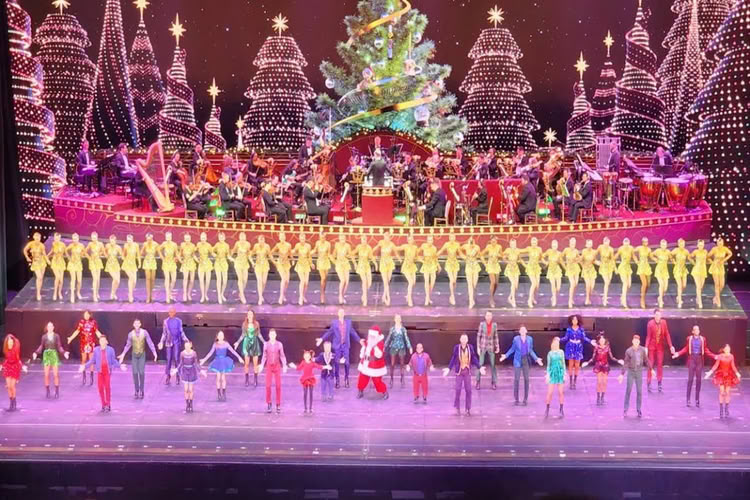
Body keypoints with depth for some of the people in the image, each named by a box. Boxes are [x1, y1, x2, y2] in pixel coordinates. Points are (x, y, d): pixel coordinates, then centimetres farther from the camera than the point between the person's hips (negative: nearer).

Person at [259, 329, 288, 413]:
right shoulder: (266, 344, -2)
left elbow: (282, 356, 0)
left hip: (277, 367, 0)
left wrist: (284, 366, -11)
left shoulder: (279, 344, -5)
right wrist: (261, 365, -5)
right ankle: (269, 404, 7)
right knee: (268, 386, -8)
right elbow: (264, 356, 7)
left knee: (278, 386, -3)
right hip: (269, 367, 0)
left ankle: (278, 405, 7)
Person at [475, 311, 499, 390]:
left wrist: (497, 347, 0)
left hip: (491, 347, 1)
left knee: (493, 365, 0)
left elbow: (495, 336, 6)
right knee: (480, 364, -3)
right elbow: (478, 336, -4)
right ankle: (478, 382, 11)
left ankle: (494, 383, 11)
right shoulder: (482, 324, -8)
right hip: (482, 346, -1)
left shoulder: (494, 324, -2)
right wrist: (478, 347, -9)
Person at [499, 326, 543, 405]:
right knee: (516, 379, -3)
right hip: (517, 360, -2)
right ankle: (516, 399, 10)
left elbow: (531, 351, 6)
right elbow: (512, 349, 3)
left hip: (526, 360, 2)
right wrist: (505, 356, -8)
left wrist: (536, 359, -3)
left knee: (526, 379, 2)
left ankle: (525, 399, 13)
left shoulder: (530, 339, -4)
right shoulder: (516, 339, -10)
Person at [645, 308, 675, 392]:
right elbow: (648, 336, -9)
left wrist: (670, 346, -3)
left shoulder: (663, 322, -3)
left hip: (660, 346, 2)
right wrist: (646, 347, -15)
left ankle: (659, 384, 10)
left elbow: (667, 334, 0)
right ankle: (649, 383, 8)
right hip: (652, 346, -2)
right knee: (651, 364, 1)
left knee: (660, 364, 5)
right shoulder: (650, 323, -10)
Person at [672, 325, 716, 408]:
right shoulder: (689, 339, 1)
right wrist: (678, 354, -8)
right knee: (690, 379, -4)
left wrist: (714, 356, 1)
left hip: (700, 360, 2)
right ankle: (688, 400, 0)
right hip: (692, 359, -2)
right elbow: (686, 349, 4)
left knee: (698, 379, 4)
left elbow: (706, 350, 8)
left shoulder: (702, 339, 4)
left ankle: (697, 400, 10)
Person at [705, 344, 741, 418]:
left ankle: (726, 410, 13)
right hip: (721, 375, -2)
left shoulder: (731, 356, -4)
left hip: (729, 376, 2)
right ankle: (721, 411, 4)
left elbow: (733, 367, 0)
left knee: (727, 393, 4)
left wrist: (737, 373, -10)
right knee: (722, 392, -4)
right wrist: (710, 372, -9)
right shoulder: (720, 356, -8)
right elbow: (716, 366, -3)